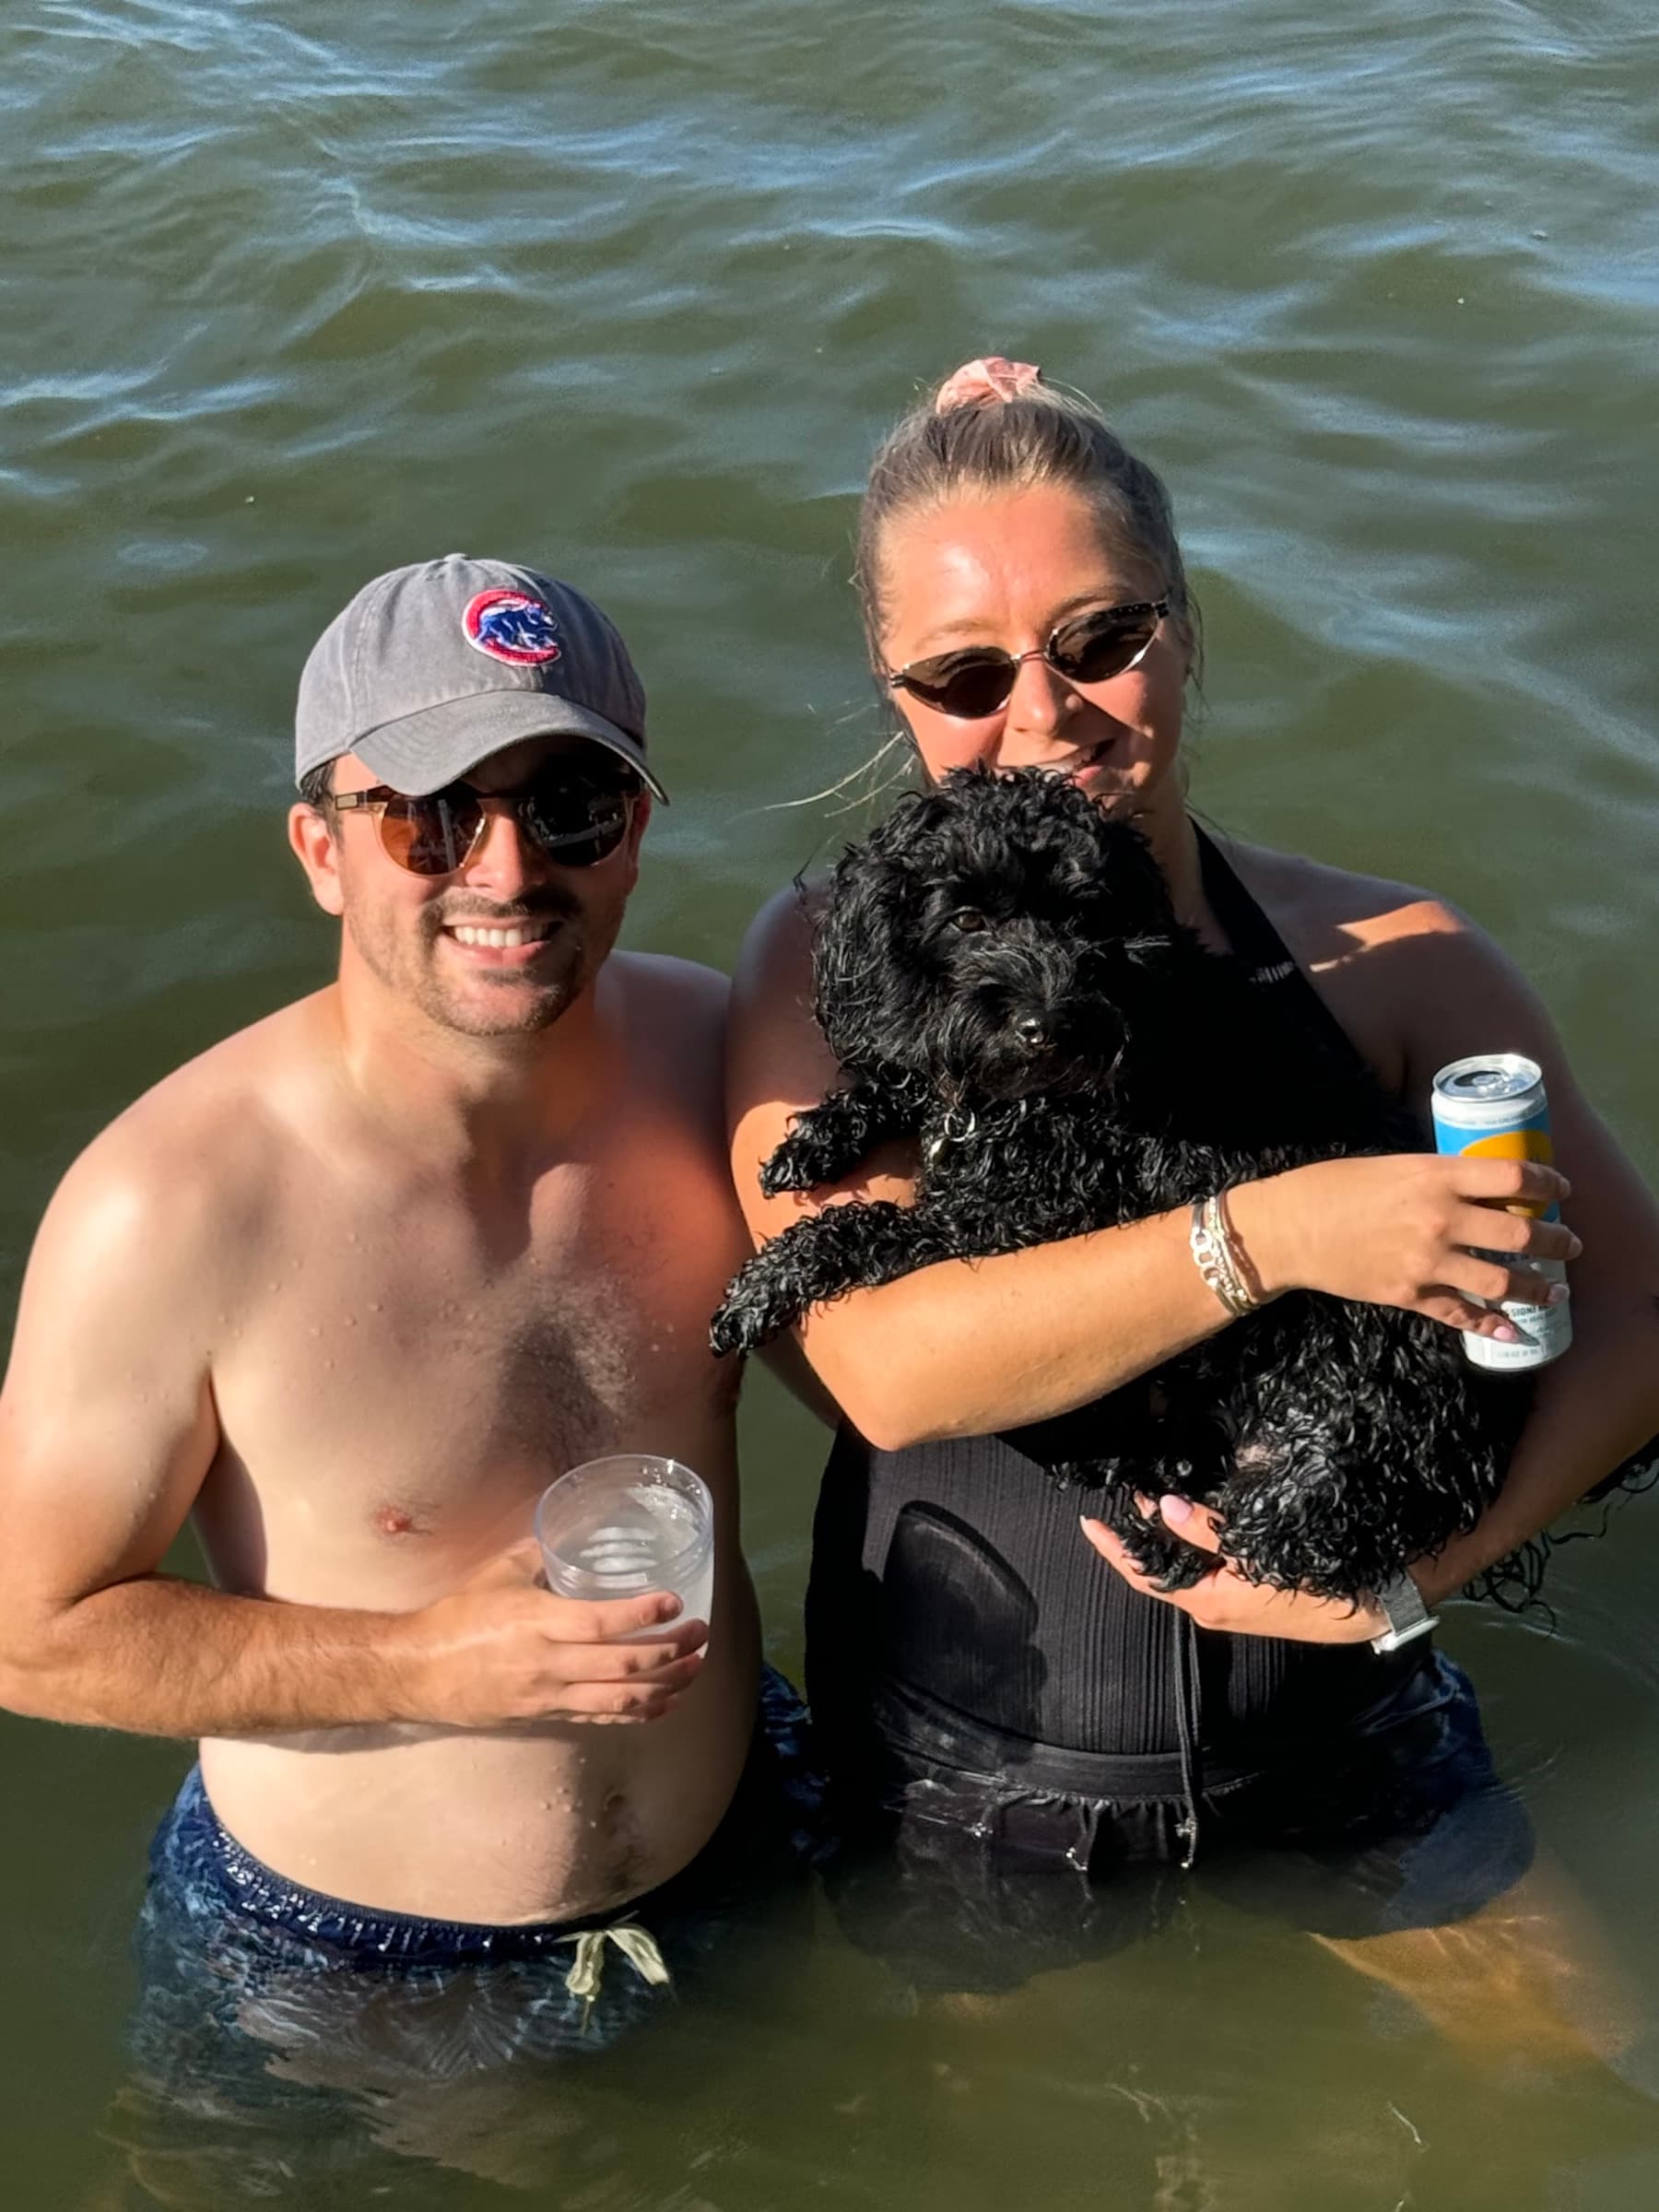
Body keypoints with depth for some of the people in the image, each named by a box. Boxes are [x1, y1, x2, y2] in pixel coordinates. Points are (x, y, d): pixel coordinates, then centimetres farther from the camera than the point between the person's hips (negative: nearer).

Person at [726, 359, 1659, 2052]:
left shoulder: (1389, 963, -13)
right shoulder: (830, 967, -15)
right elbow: (885, 1363, -29)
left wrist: (1423, 1566, -24)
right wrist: (1275, 1232, -36)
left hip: (1335, 1724, 1)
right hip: (969, 1768, -1)